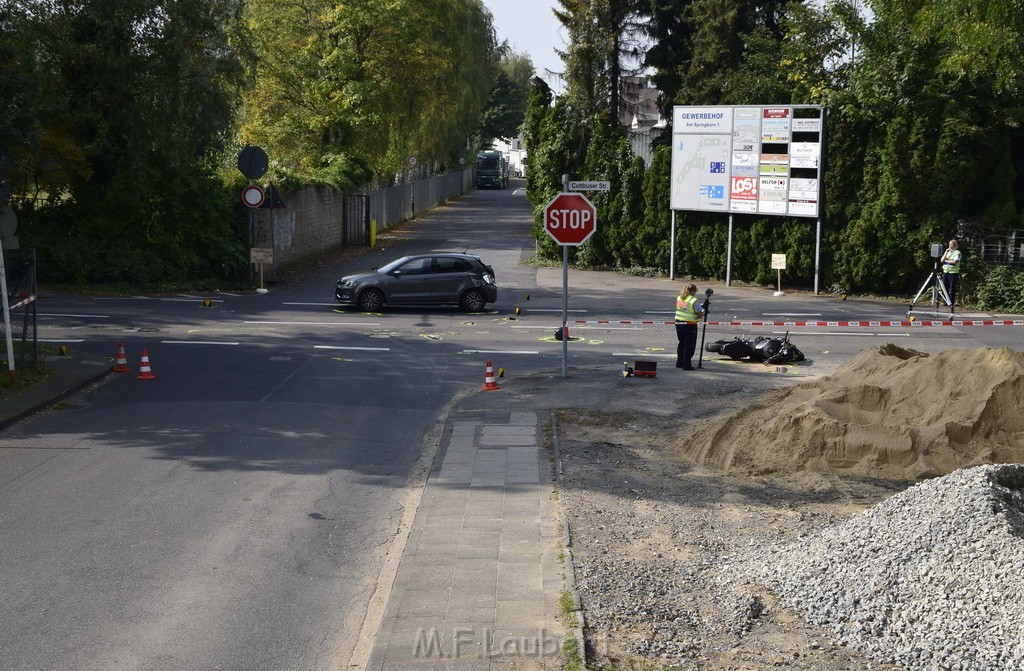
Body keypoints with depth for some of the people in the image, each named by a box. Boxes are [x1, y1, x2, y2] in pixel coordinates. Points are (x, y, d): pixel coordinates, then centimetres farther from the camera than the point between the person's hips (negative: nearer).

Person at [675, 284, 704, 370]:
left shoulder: (678, 298, 5)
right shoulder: (694, 301, -14)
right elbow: (700, 314, -14)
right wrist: (703, 312, 9)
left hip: (678, 323, 6)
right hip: (690, 325, -6)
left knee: (682, 343, 19)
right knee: (689, 345, 2)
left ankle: (679, 363, 23)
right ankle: (686, 365, 1)